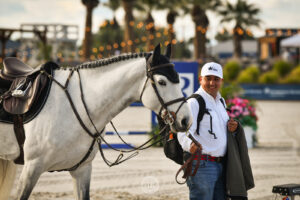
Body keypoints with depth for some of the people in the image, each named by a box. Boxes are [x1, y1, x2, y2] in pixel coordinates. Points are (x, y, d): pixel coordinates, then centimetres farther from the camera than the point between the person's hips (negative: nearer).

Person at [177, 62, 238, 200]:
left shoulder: (221, 101, 17)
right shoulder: (194, 102, -11)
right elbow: (184, 132, -21)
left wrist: (232, 128, 6)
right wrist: (190, 145, -43)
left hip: (220, 165, 9)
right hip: (202, 165, -9)